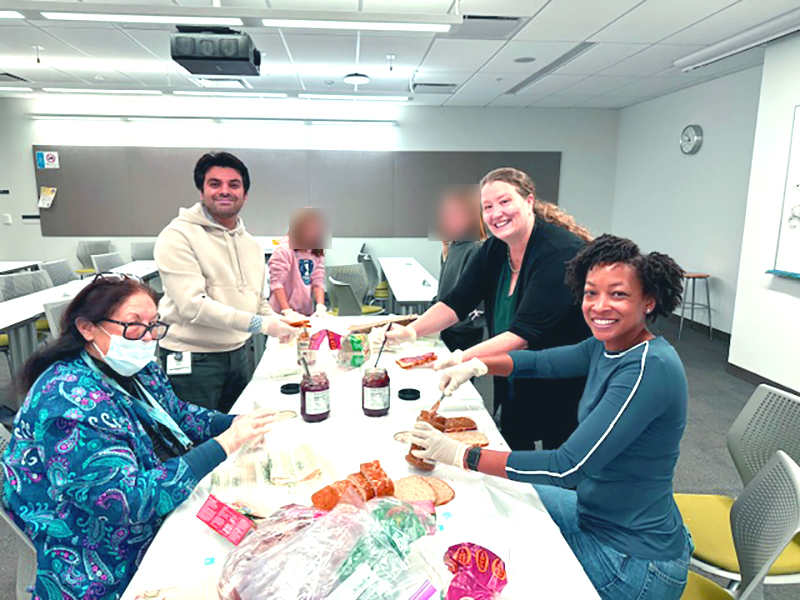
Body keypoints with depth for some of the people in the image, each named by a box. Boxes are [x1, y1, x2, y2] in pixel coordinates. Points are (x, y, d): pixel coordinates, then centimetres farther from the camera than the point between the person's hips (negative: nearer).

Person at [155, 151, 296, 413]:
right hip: (193, 359, -6)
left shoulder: (252, 244, 10)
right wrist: (261, 324, -23)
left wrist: (280, 323, -2)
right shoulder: (178, 236, -13)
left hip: (239, 353, 7)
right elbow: (193, 305, -22)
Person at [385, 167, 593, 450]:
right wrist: (410, 331, -18)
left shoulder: (561, 253, -24)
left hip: (564, 394, -6)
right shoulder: (494, 250, -1)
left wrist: (463, 359, -38)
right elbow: (456, 303, -3)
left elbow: (525, 333, -31)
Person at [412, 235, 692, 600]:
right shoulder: (609, 345, -4)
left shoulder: (649, 368, -30)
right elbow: (542, 361, 11)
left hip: (633, 561, -8)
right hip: (596, 513, 8)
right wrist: (477, 365, -4)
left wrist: (461, 456, -27)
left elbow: (568, 468, -33)